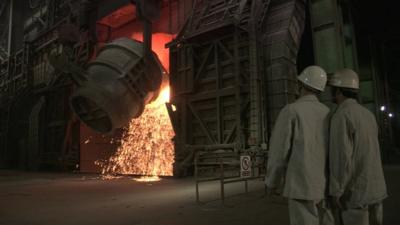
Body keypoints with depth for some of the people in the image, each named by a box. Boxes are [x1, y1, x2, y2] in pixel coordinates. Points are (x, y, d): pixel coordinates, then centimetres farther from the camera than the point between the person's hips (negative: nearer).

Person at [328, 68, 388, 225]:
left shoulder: (341, 116, -17)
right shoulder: (368, 115, 12)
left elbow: (340, 155, -24)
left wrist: (336, 191, -18)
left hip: (355, 190, -8)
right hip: (374, 188, 8)